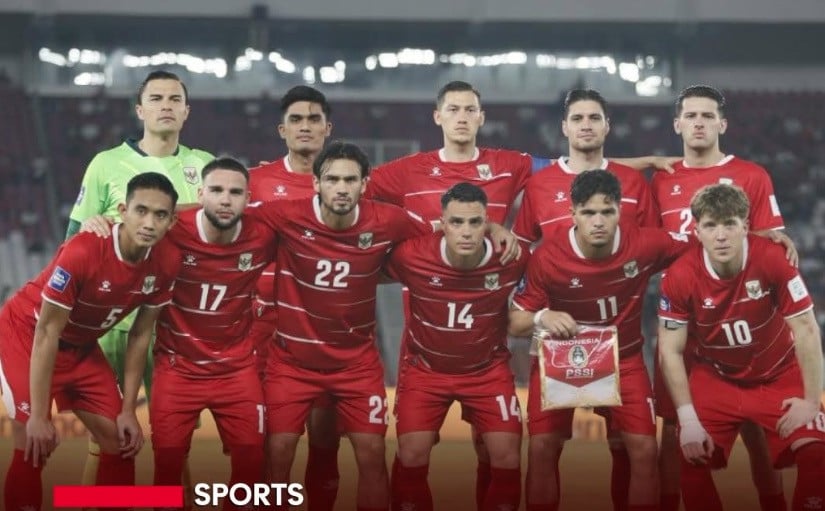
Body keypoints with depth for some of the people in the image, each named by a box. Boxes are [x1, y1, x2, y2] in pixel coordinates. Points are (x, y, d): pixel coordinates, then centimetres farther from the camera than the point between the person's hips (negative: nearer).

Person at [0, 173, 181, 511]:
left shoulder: (167, 262, -16)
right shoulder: (82, 252, -34)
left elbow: (140, 334, -3)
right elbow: (47, 334, -27)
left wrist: (128, 410, -2)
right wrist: (39, 416, -25)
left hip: (82, 346, 6)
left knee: (120, 440, 3)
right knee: (35, 446, -15)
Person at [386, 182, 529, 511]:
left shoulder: (512, 259, -21)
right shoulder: (410, 256, -24)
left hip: (488, 369, 1)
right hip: (425, 367, -1)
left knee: (507, 456, -5)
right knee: (411, 455, -9)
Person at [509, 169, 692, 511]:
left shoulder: (644, 244, -19)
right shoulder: (547, 257, -22)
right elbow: (516, 324, -14)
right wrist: (541, 317, -36)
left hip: (624, 358, 1)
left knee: (644, 450, -7)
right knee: (542, 448, -11)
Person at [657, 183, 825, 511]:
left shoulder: (772, 259, -24)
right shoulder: (680, 277, -20)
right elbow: (670, 351, -12)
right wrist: (688, 420, -17)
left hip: (780, 377, -1)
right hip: (716, 380, 1)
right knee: (692, 457, -14)